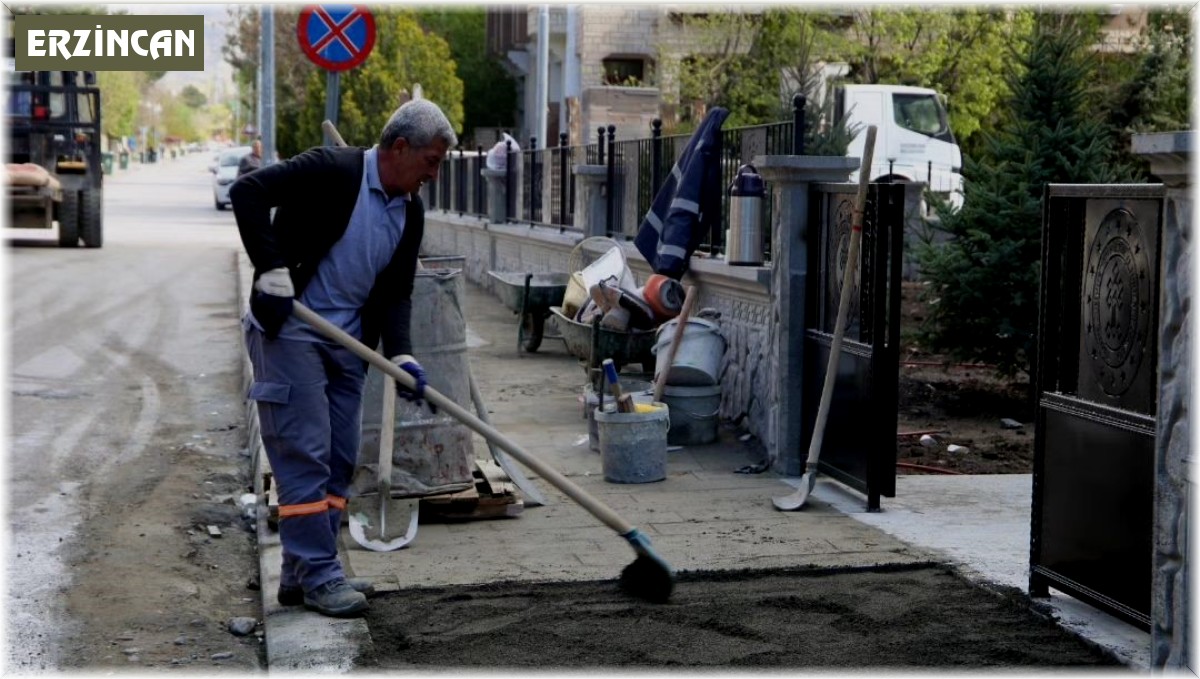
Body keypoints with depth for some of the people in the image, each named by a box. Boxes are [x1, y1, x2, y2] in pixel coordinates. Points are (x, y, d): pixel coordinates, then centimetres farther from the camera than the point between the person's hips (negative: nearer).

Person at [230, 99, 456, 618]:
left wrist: (400, 355, -8)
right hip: (288, 329, -8)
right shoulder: (332, 170, -16)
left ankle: (302, 572, 19)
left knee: (340, 459, 9)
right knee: (305, 455, -7)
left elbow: (396, 292, 7)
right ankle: (318, 576, 0)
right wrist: (273, 271, -26)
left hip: (347, 341, 8)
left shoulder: (411, 212, 6)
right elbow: (247, 191, -22)